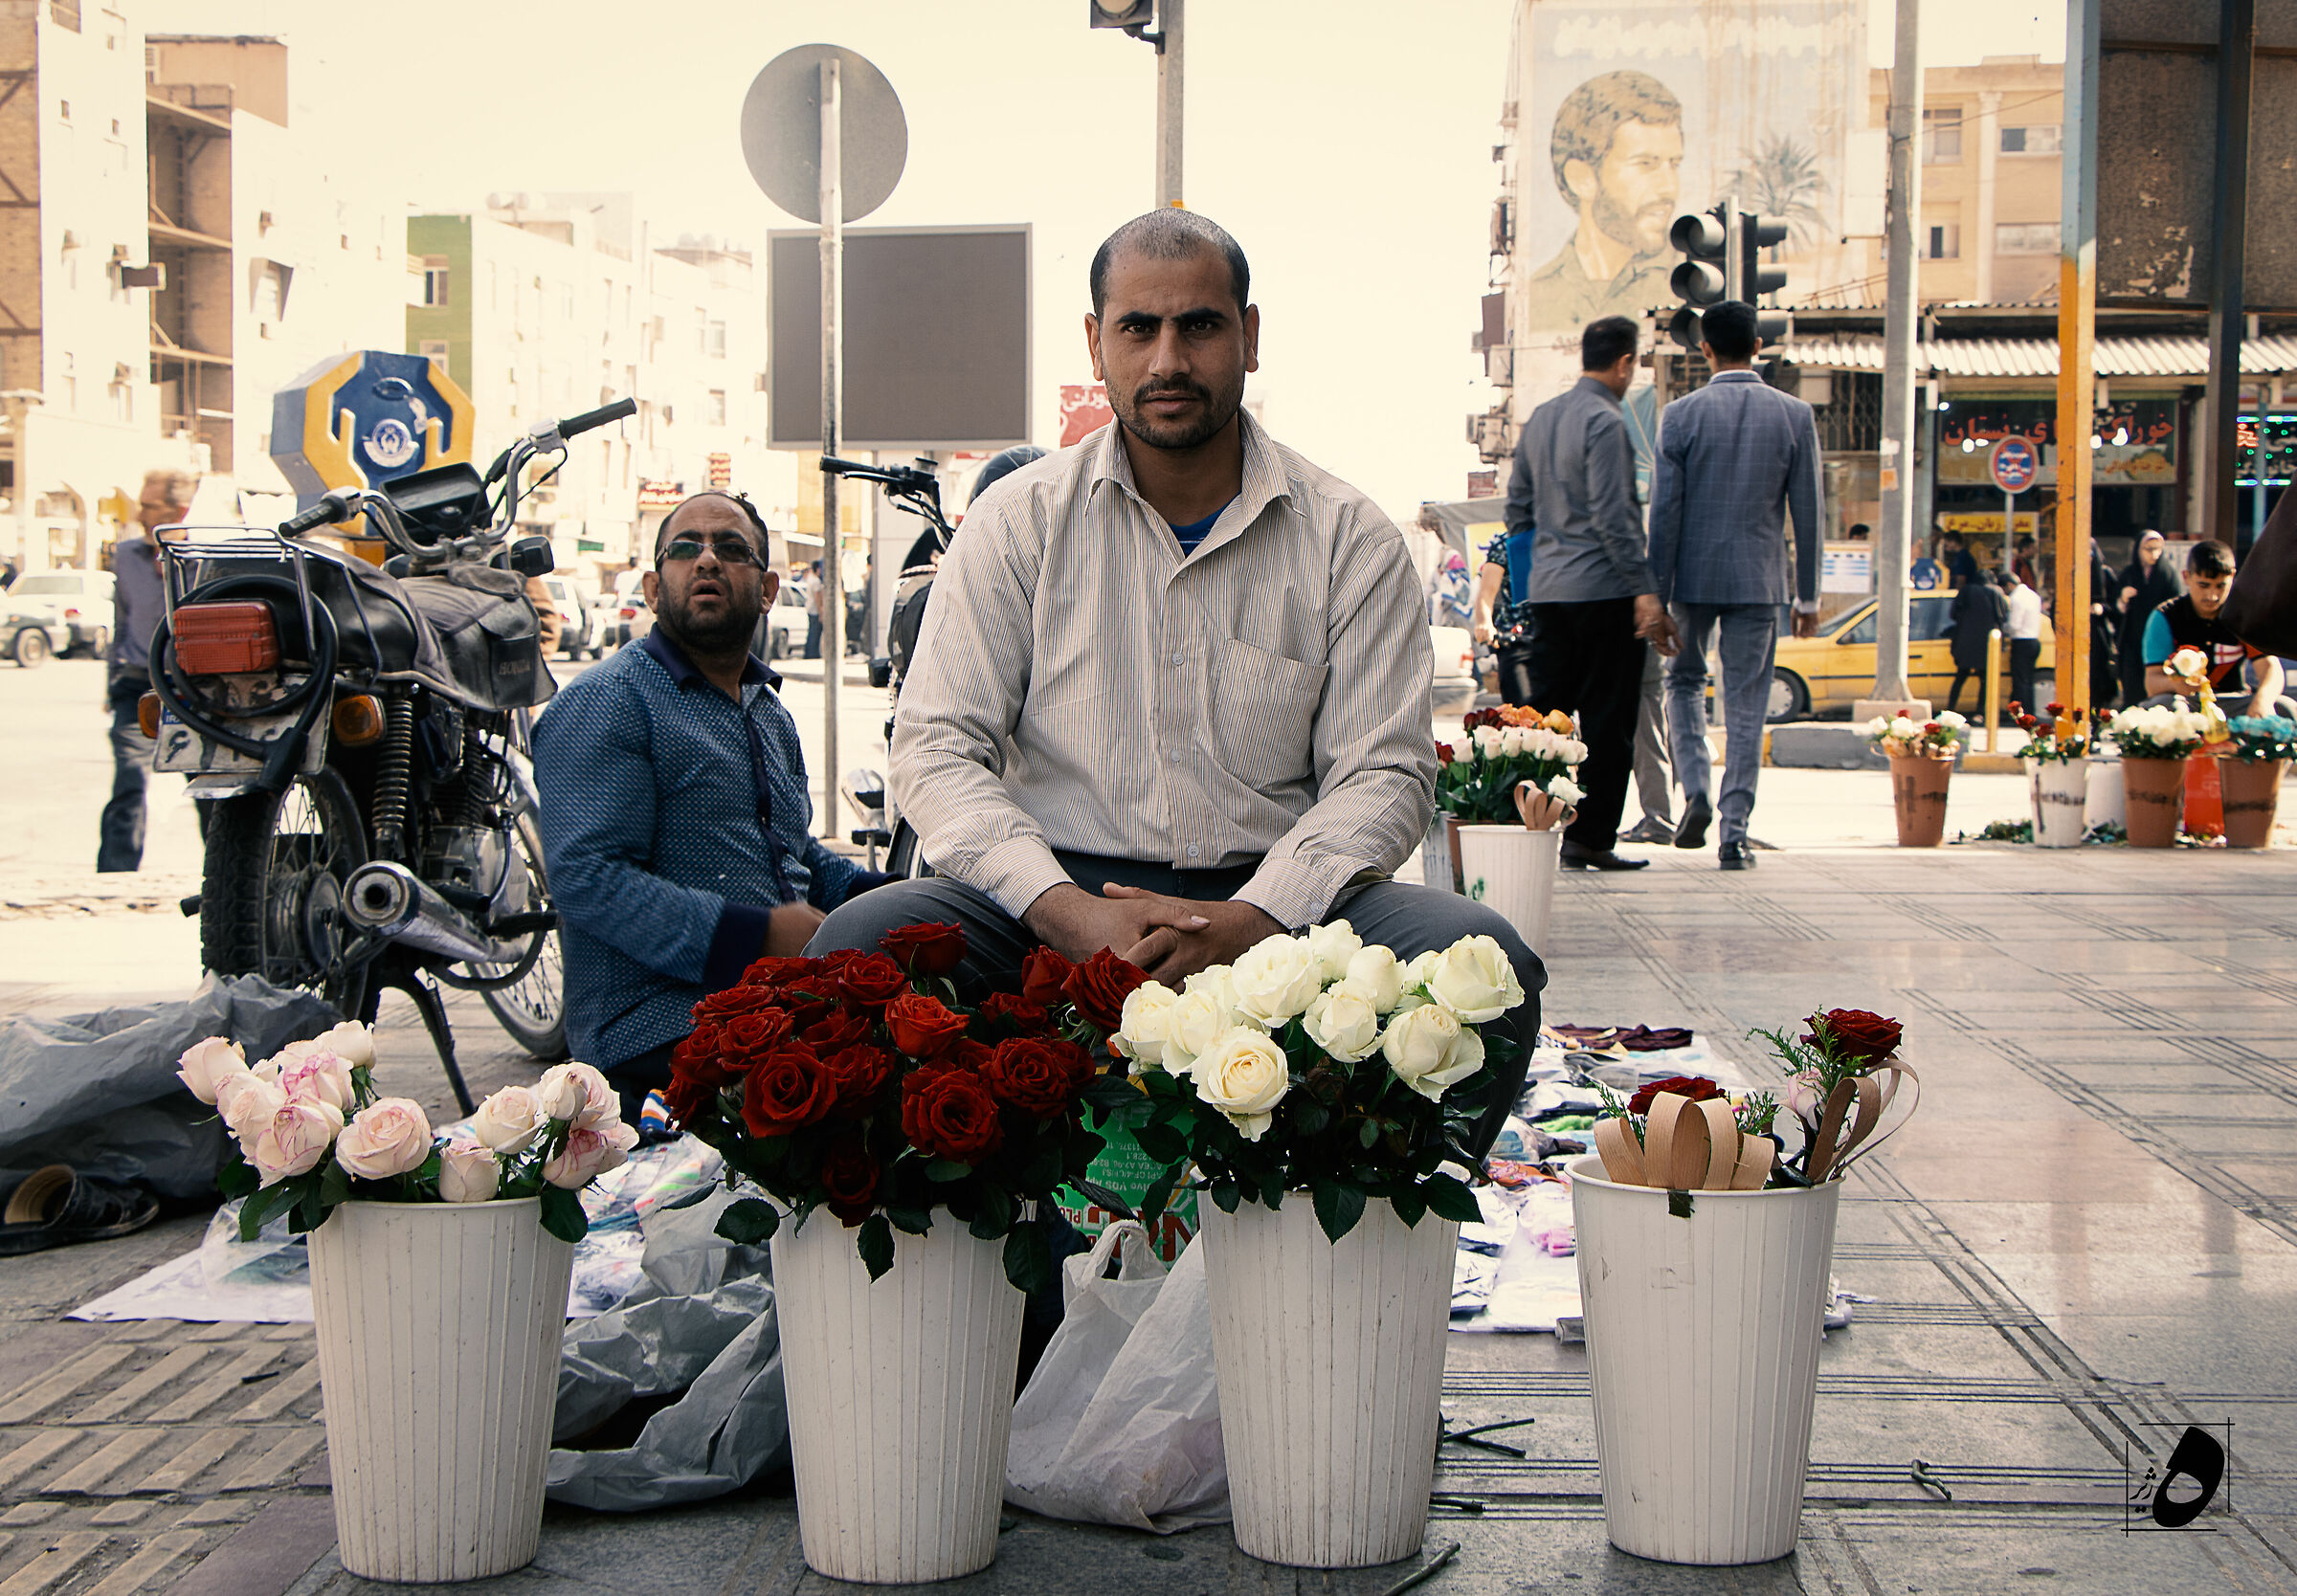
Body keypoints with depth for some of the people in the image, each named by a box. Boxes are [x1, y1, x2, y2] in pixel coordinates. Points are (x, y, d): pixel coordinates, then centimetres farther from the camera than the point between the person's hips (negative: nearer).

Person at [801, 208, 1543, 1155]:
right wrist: (1066, 912, -18)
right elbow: (935, 750, 1)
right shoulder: (1018, 521, 7)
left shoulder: (1348, 540, 7)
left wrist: (1253, 919, -18)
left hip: (1273, 906, 0)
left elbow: (1382, 771, 1)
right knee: (856, 947, -29)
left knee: (1483, 961, -28)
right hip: (1059, 892, 0)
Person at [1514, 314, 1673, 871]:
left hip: (1546, 590, 8)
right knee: (1606, 719, -1)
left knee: (1546, 711, 9)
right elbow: (1612, 515, -18)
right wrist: (1643, 591, -18)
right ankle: (1590, 838, 1)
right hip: (1602, 590, -7)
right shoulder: (1604, 421, -11)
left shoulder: (1539, 418, 14)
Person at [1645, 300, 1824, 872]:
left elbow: (1664, 512, -6)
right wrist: (1808, 597, 8)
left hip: (1694, 576, -1)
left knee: (1684, 680, 21)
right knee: (1746, 704, 5)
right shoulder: (1795, 415, -1)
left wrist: (1655, 594, 0)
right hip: (1759, 578, 1)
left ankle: (1696, 790, 1)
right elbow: (1808, 514, 1)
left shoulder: (1682, 414, -6)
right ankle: (1734, 835, 3)